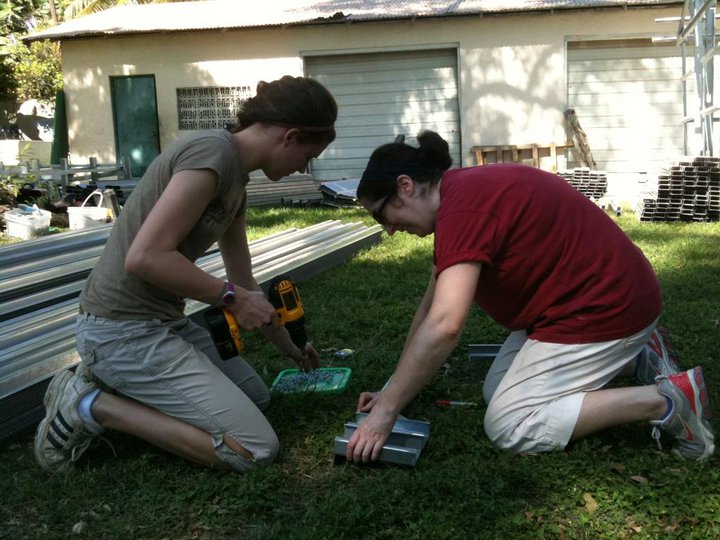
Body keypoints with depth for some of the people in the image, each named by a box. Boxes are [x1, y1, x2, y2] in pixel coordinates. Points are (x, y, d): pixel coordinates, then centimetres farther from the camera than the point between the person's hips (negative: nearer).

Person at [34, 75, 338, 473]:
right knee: (256, 450, -7)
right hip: (124, 331, -10)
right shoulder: (213, 153, -18)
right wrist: (230, 296, -14)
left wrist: (290, 347, 30)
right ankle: (93, 405, -3)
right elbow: (145, 257, -26)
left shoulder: (235, 178, 11)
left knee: (256, 396, 21)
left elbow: (244, 285, 21)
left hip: (162, 321, 10)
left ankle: (110, 385, 12)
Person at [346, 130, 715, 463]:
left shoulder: (462, 205, -24)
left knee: (508, 426, -8)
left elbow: (443, 326, -33)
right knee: (497, 390, 15)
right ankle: (635, 356, 18)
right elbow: (431, 306, 11)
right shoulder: (463, 192, 8)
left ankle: (666, 399, -7)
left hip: (606, 304, -10)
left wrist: (385, 412, -25)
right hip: (598, 293, 10)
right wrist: (392, 390, 10)